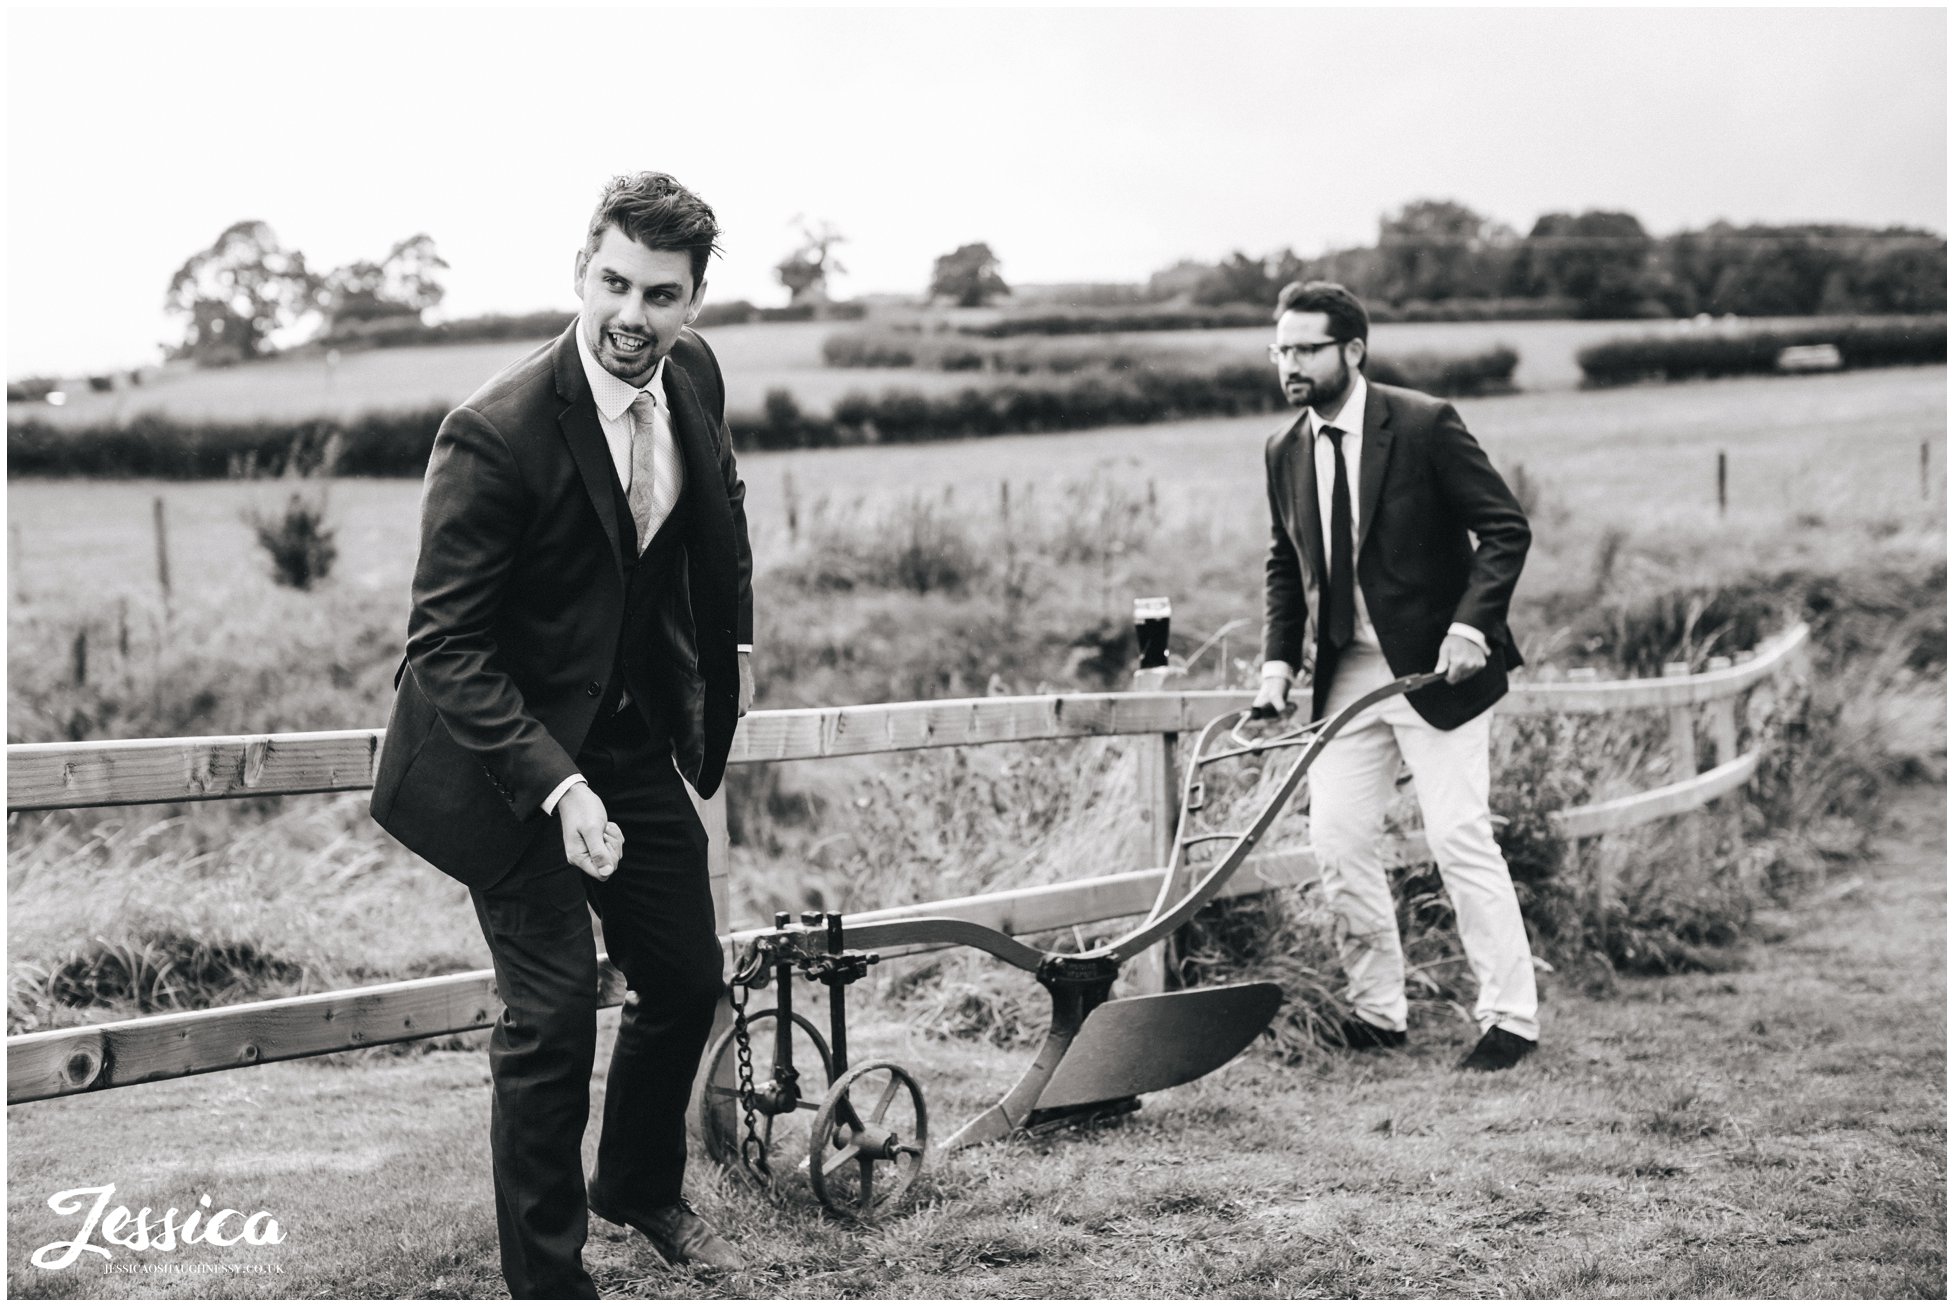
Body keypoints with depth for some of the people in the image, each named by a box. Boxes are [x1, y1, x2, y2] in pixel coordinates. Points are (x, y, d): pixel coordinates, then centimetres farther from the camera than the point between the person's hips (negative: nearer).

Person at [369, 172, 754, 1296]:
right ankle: (547, 1275, 13)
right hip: (513, 751, -7)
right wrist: (558, 787, -32)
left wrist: (735, 642, 16)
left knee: (689, 979, 15)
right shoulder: (495, 432, -26)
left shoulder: (694, 374, -6)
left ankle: (642, 1185, 42)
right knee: (553, 1012, -6)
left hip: (637, 738, 7)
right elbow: (448, 646, -24)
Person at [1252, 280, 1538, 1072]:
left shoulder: (1424, 425, -11)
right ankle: (1376, 1013, 17)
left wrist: (1469, 625, -21)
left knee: (1459, 837, -6)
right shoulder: (1285, 452, 6)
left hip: (1435, 666, -6)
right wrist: (1278, 660, 3)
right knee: (1336, 842, 3)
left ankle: (1510, 1017, 5)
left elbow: (1506, 528, -9)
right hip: (1344, 673, 6)